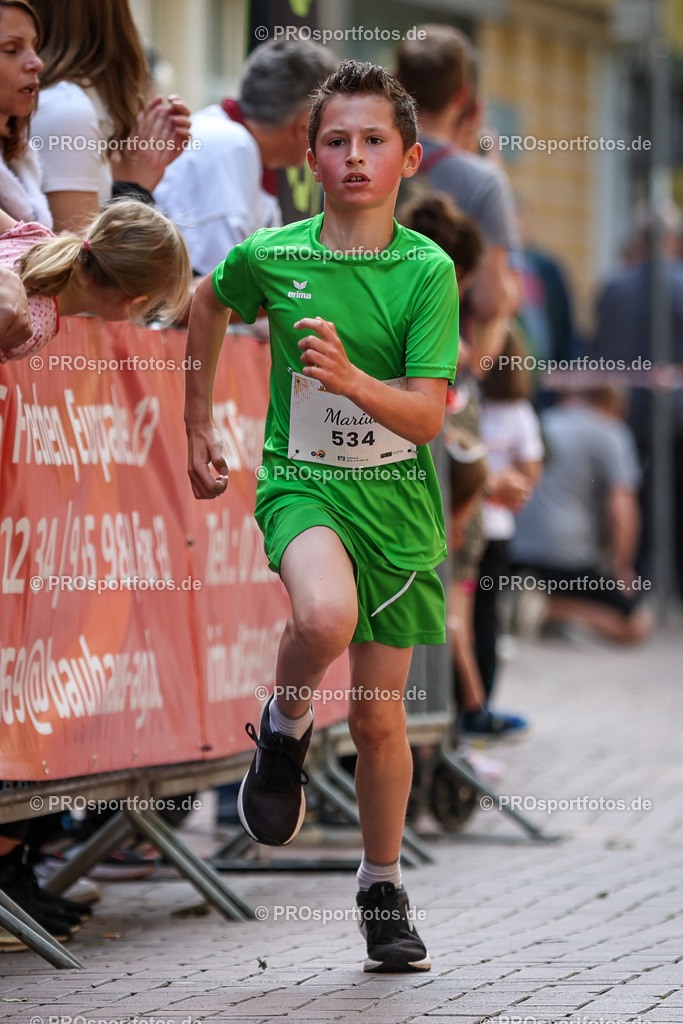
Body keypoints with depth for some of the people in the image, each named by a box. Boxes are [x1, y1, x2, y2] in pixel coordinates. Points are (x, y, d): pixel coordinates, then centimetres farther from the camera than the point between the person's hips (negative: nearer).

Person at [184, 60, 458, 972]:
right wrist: (198, 424, 21)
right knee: (326, 617, -35)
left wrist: (350, 378, -32)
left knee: (378, 715, 7)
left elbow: (428, 417, -15)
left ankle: (383, 887, 28)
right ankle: (285, 725, -2)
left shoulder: (428, 270, -9)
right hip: (300, 481, -1)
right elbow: (207, 304, 19)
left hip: (396, 501, 1)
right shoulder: (268, 256, -5)